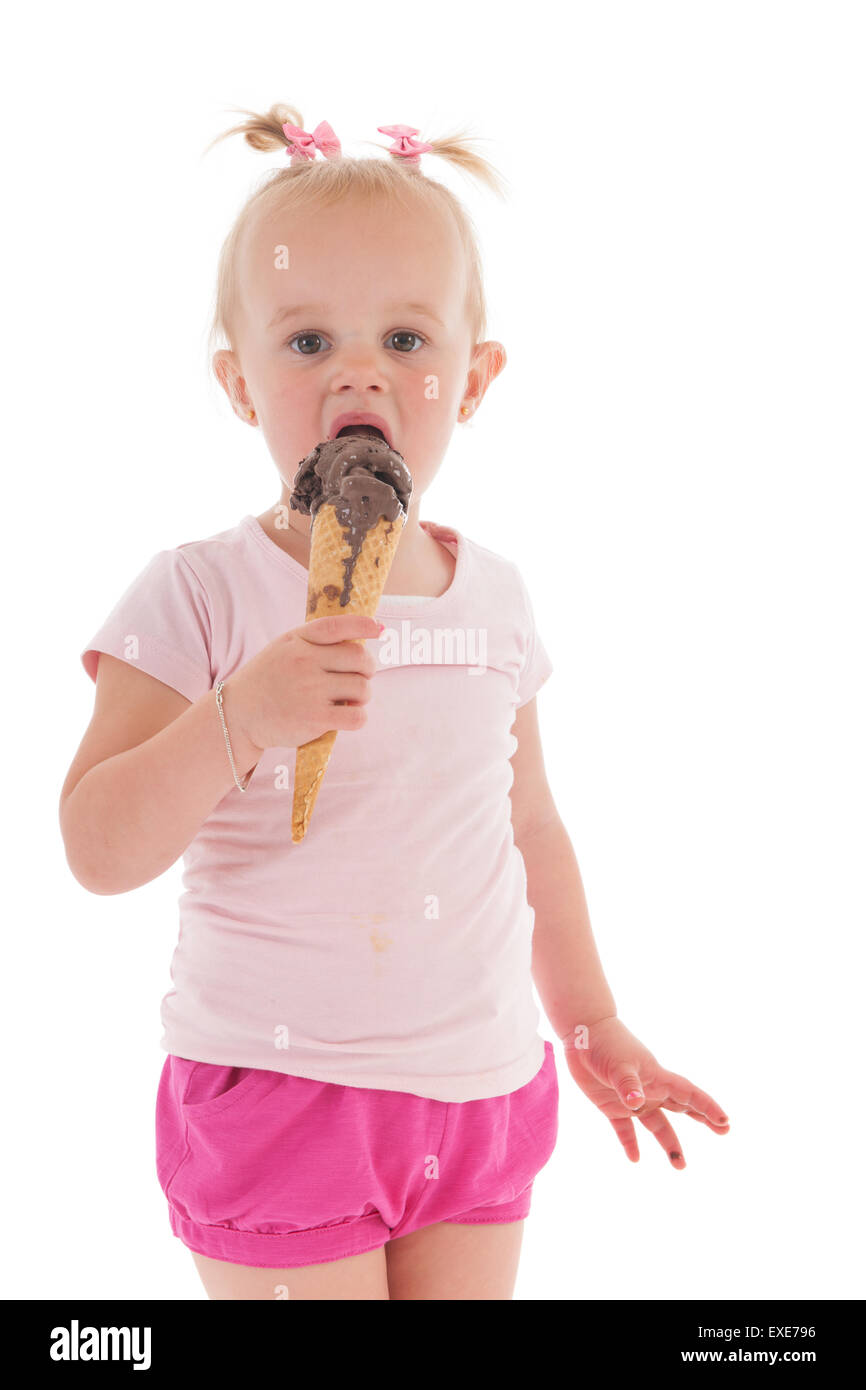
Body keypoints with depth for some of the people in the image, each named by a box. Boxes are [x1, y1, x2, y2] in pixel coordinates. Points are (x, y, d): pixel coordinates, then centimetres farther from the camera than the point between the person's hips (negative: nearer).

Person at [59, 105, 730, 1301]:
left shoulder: (493, 596, 2)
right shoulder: (200, 597, -12)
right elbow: (99, 851, -16)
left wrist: (591, 1022, 18)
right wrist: (241, 717, -31)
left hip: (479, 1093, 4)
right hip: (278, 1098, -4)